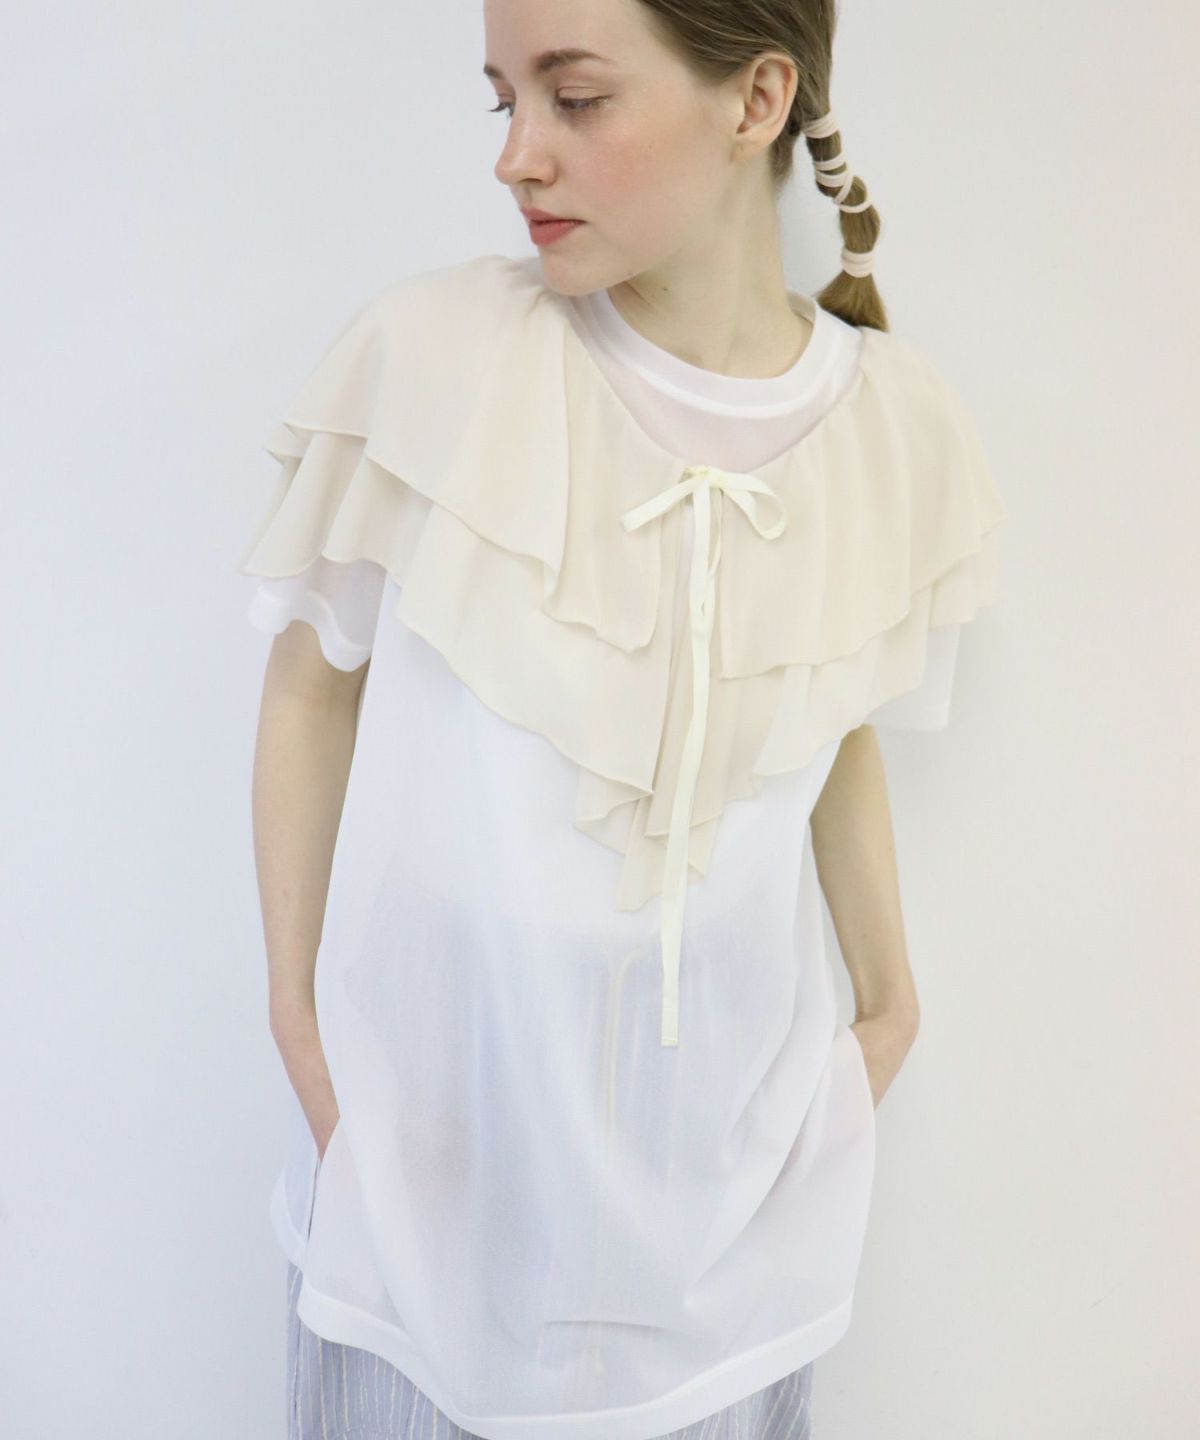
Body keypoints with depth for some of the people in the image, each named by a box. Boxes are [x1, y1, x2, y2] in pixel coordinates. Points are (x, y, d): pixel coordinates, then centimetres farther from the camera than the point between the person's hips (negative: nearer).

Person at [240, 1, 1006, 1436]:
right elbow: (312, 682, -4)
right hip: (434, 1113, -1)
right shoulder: (429, 352, -14)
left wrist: (890, 998, 13)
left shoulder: (903, 431, -7)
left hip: (720, 1128, 2)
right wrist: (296, 1010, -2)